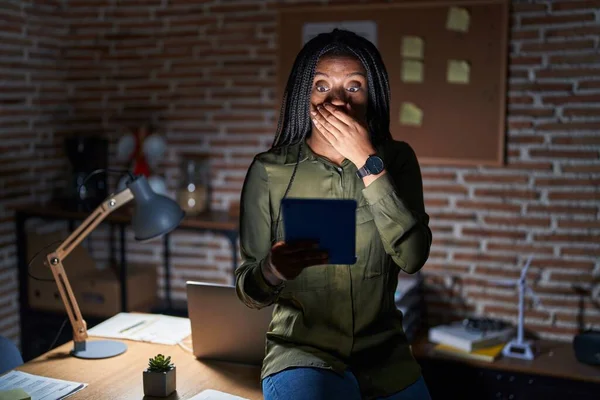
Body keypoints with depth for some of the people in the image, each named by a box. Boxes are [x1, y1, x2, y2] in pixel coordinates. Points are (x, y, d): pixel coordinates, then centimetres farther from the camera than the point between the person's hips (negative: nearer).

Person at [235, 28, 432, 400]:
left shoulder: (396, 160, -3)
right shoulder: (270, 171, -9)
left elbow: (412, 256, -16)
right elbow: (249, 289, -8)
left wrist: (367, 162, -21)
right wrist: (272, 270, -30)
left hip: (386, 356, 2)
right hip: (301, 350, -2)